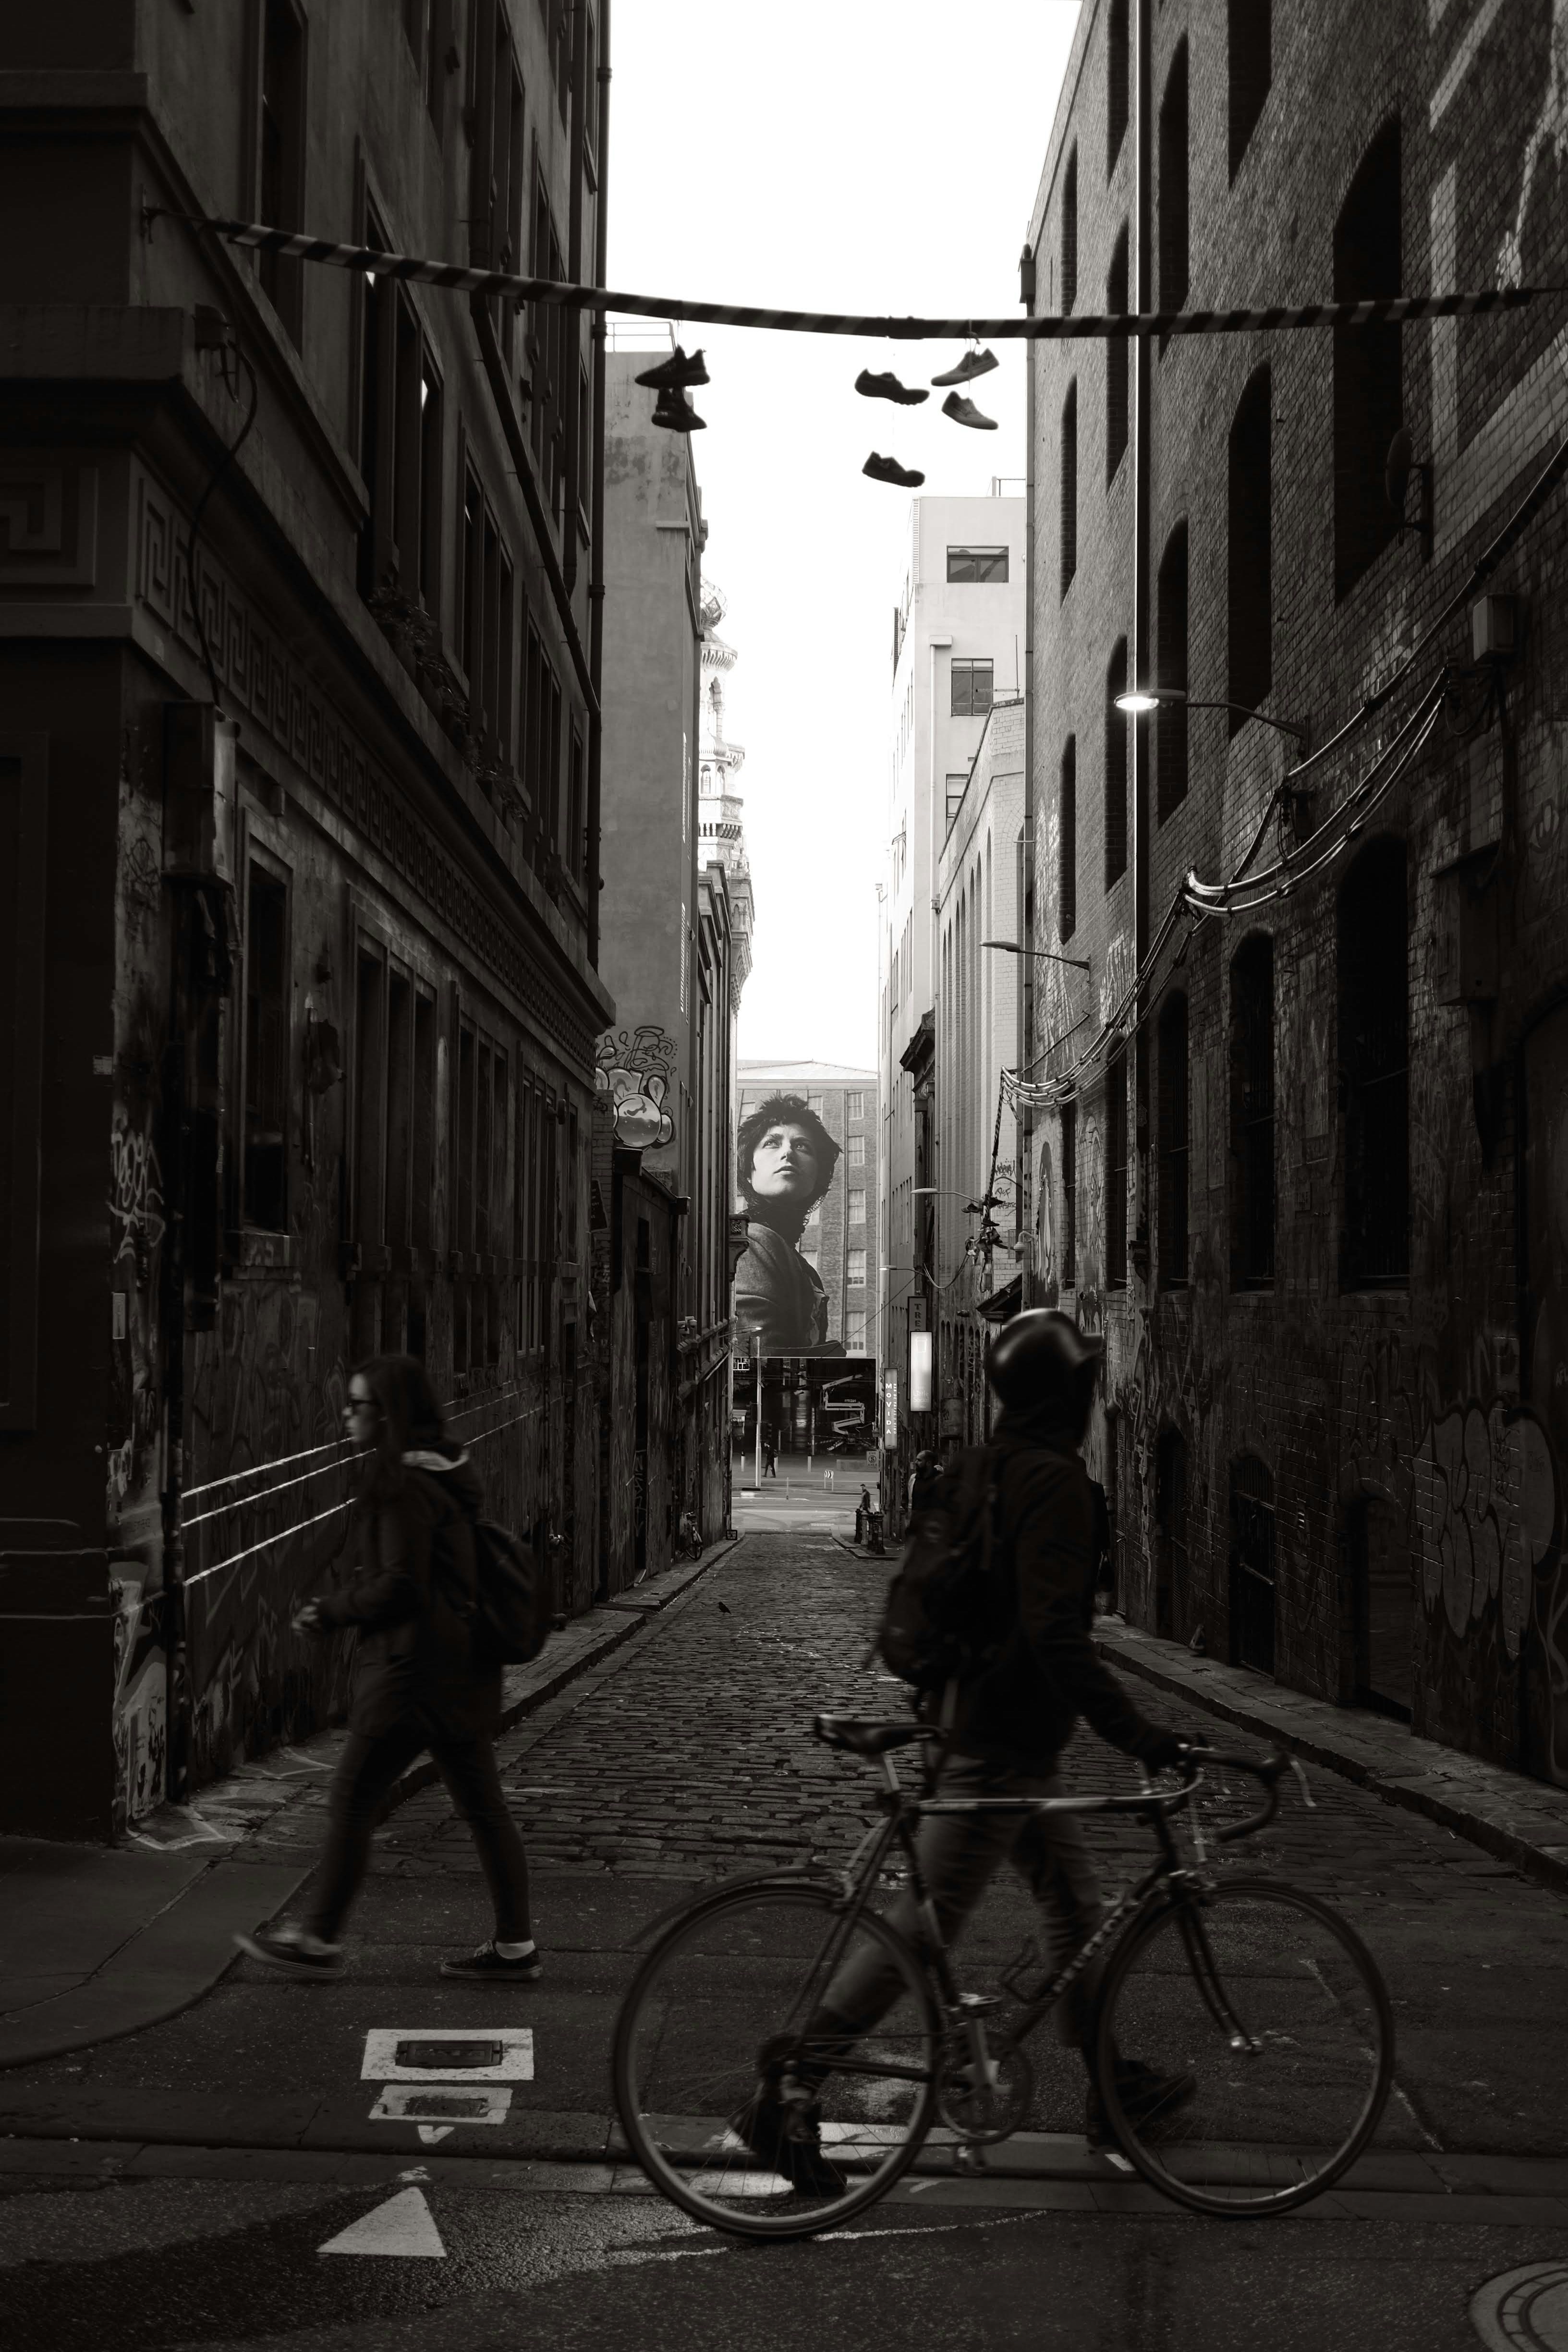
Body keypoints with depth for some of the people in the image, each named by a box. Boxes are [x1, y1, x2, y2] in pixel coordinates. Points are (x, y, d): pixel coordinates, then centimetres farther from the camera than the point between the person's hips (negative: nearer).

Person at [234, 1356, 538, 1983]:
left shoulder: (403, 1485, -17)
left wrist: (331, 1613, -7)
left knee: (351, 1801, 2)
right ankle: (515, 1946, 15)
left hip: (415, 1671, -10)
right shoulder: (444, 1471, 12)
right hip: (461, 1666, 10)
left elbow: (401, 1588, -21)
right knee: (482, 1806, 11)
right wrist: (338, 1603, 14)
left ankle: (319, 1940, 11)